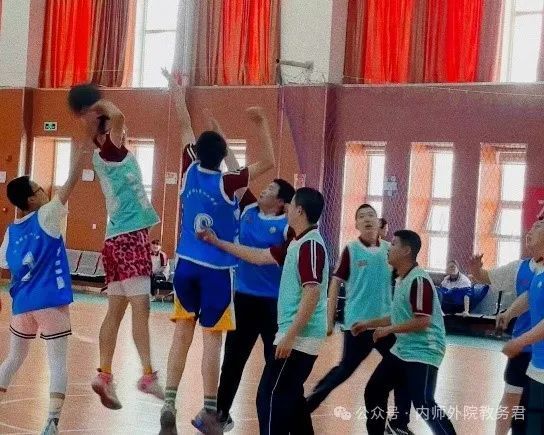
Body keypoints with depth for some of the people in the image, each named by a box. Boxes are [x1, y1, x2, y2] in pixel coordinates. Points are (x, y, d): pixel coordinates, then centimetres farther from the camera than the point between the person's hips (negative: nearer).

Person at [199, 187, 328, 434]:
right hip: (299, 336, 10)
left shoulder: (311, 245, -17)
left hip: (299, 337, -10)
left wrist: (290, 336, -25)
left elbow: (312, 295, -23)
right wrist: (217, 242, 24)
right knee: (289, 396, 16)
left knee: (271, 397, -7)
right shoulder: (297, 244, 14)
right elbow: (259, 257, 23)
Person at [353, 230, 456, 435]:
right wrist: (369, 324, 22)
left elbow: (422, 322, -24)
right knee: (374, 391, 12)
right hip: (402, 350, 10)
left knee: (424, 405, -16)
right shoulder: (401, 280, 12)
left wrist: (388, 330, -15)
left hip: (423, 352, -10)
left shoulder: (419, 280, -19)